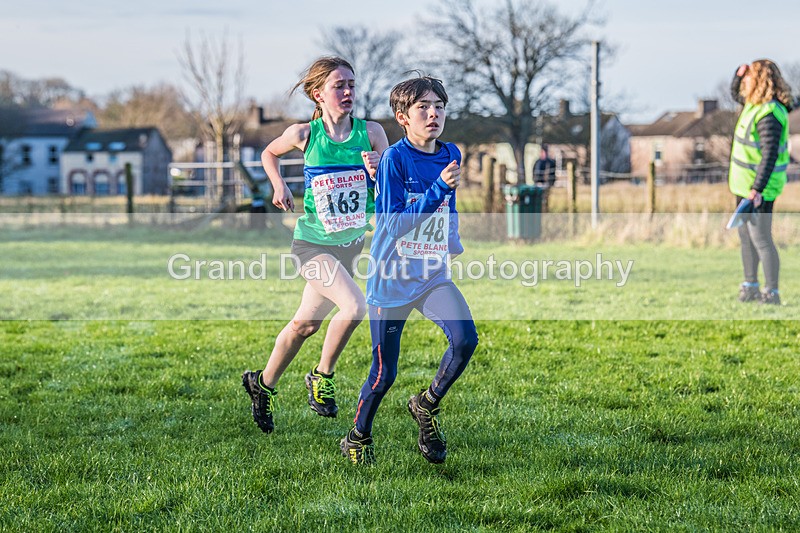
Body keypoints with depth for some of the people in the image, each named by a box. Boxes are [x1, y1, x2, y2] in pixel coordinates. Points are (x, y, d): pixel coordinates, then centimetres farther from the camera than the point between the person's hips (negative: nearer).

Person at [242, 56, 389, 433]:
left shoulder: (371, 132, -6)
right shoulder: (305, 134, -10)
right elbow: (269, 153, 12)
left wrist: (378, 172, -26)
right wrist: (279, 186, -4)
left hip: (352, 243, 4)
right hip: (313, 243, -4)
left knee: (306, 324, 14)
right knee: (354, 306, -25)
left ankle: (263, 384, 36)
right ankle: (322, 377, -2)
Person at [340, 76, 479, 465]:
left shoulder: (450, 155, 3)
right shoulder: (395, 159, -15)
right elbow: (394, 224, -24)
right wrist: (439, 189, -30)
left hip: (433, 275, 5)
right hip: (392, 279, -5)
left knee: (465, 338, -18)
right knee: (384, 373, 1)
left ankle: (427, 405, 7)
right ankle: (357, 438, 26)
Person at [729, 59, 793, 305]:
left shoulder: (769, 114, -23)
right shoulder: (755, 102, 7)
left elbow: (769, 155, -28)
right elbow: (735, 92, 28)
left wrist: (757, 189, -32)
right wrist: (739, 73, 6)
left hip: (759, 187, -10)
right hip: (745, 184, 10)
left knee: (760, 239, -5)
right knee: (746, 235, 18)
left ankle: (772, 293, 2)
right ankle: (750, 287, 29)